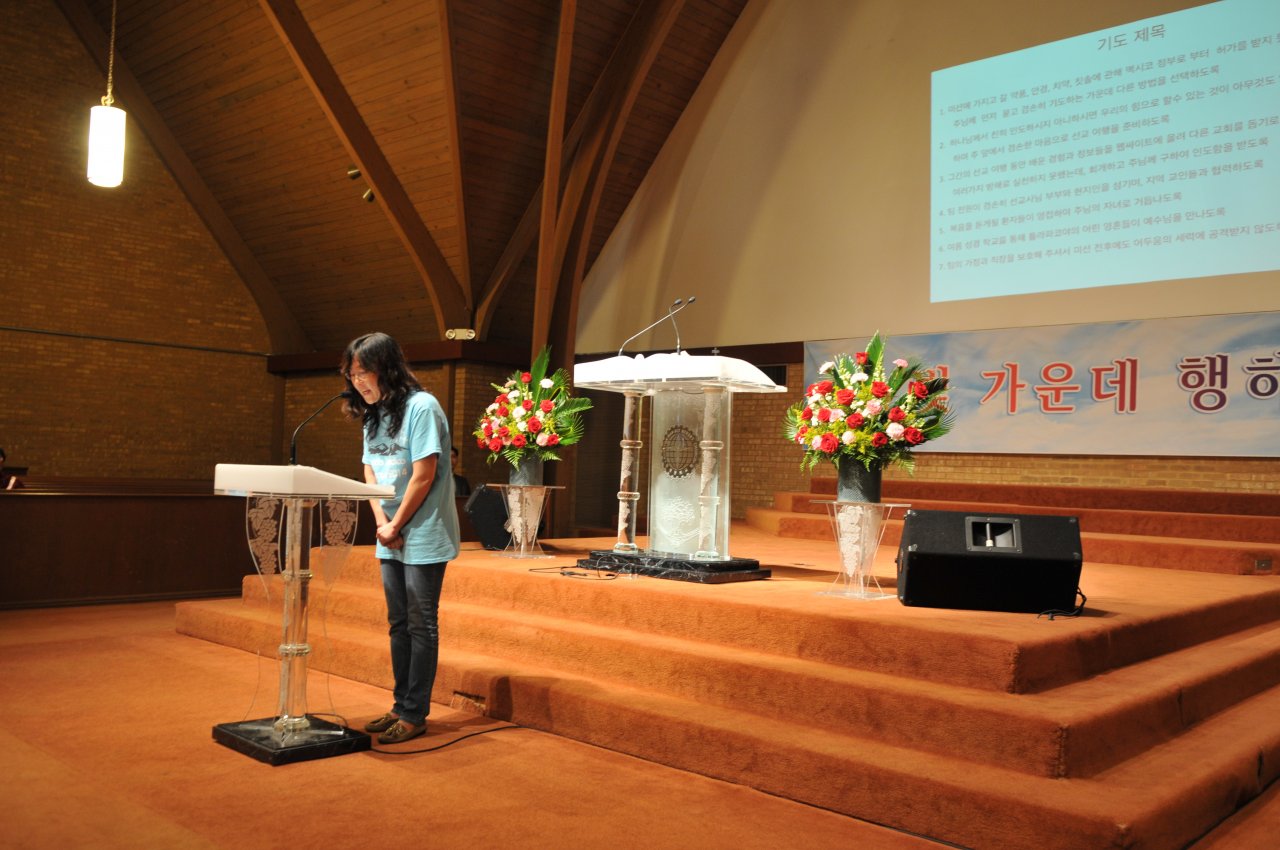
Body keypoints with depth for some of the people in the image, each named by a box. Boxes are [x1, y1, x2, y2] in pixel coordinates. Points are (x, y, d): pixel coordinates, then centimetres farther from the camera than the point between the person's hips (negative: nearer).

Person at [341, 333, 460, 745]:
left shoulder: (421, 408, -13)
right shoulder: (373, 415, 12)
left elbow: (423, 477, -17)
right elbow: (370, 472, 10)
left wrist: (396, 526, -10)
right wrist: (381, 524, -4)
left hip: (424, 536, -8)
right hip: (391, 538, 8)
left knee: (421, 626, 0)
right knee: (399, 624, 13)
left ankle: (415, 714, 7)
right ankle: (401, 706, 23)